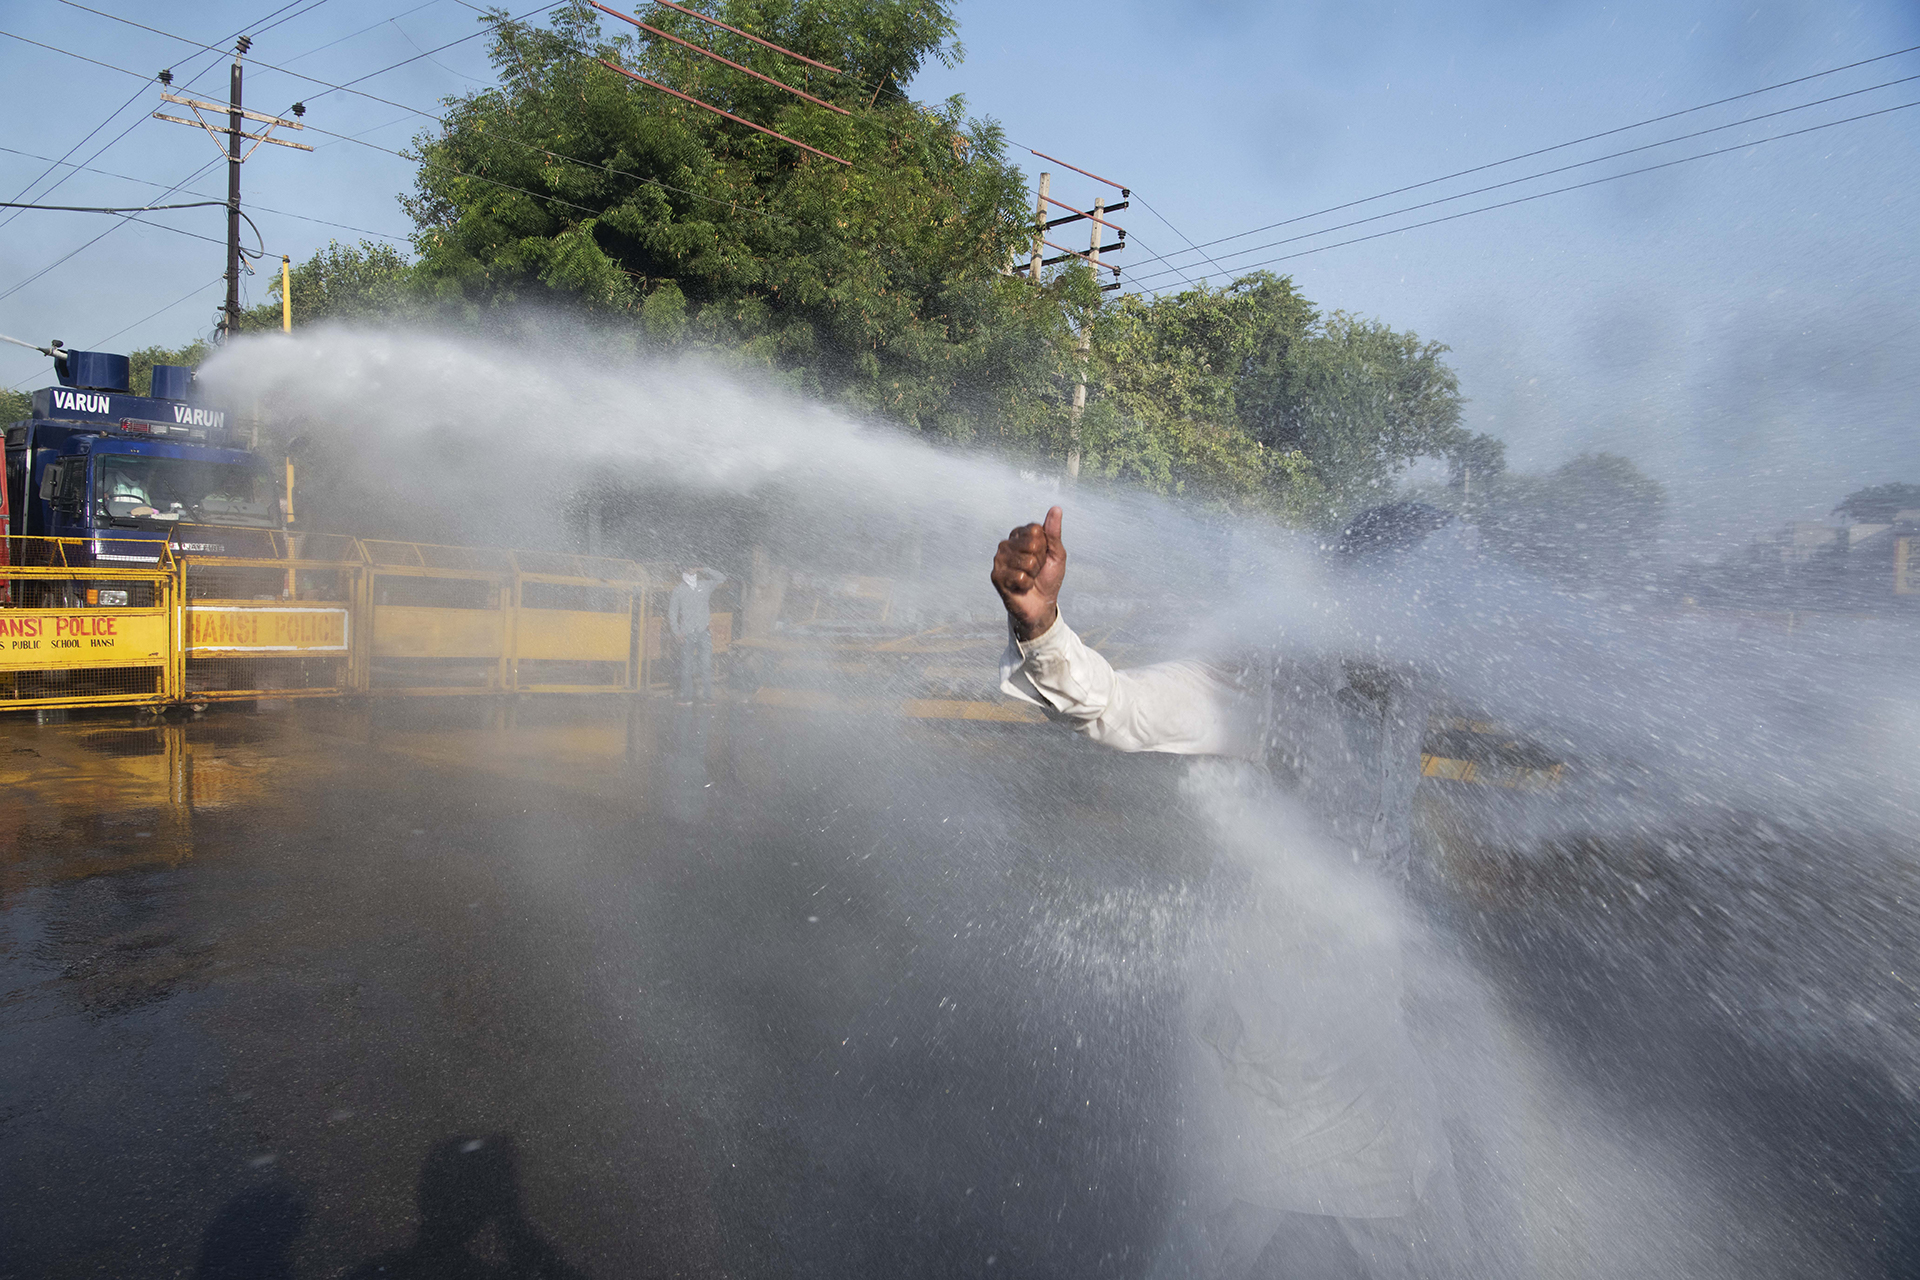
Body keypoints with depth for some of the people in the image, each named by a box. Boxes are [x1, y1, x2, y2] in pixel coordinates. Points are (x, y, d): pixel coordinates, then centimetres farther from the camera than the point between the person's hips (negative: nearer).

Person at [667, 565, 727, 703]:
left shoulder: (705, 585, 7)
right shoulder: (678, 590, 3)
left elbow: (722, 578, 2)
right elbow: (672, 612, 5)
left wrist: (704, 569, -6)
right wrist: (676, 632, -2)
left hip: (703, 631, 1)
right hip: (687, 633, 0)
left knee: (706, 664, -4)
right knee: (686, 666, 2)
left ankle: (707, 695, -2)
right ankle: (686, 696, 8)